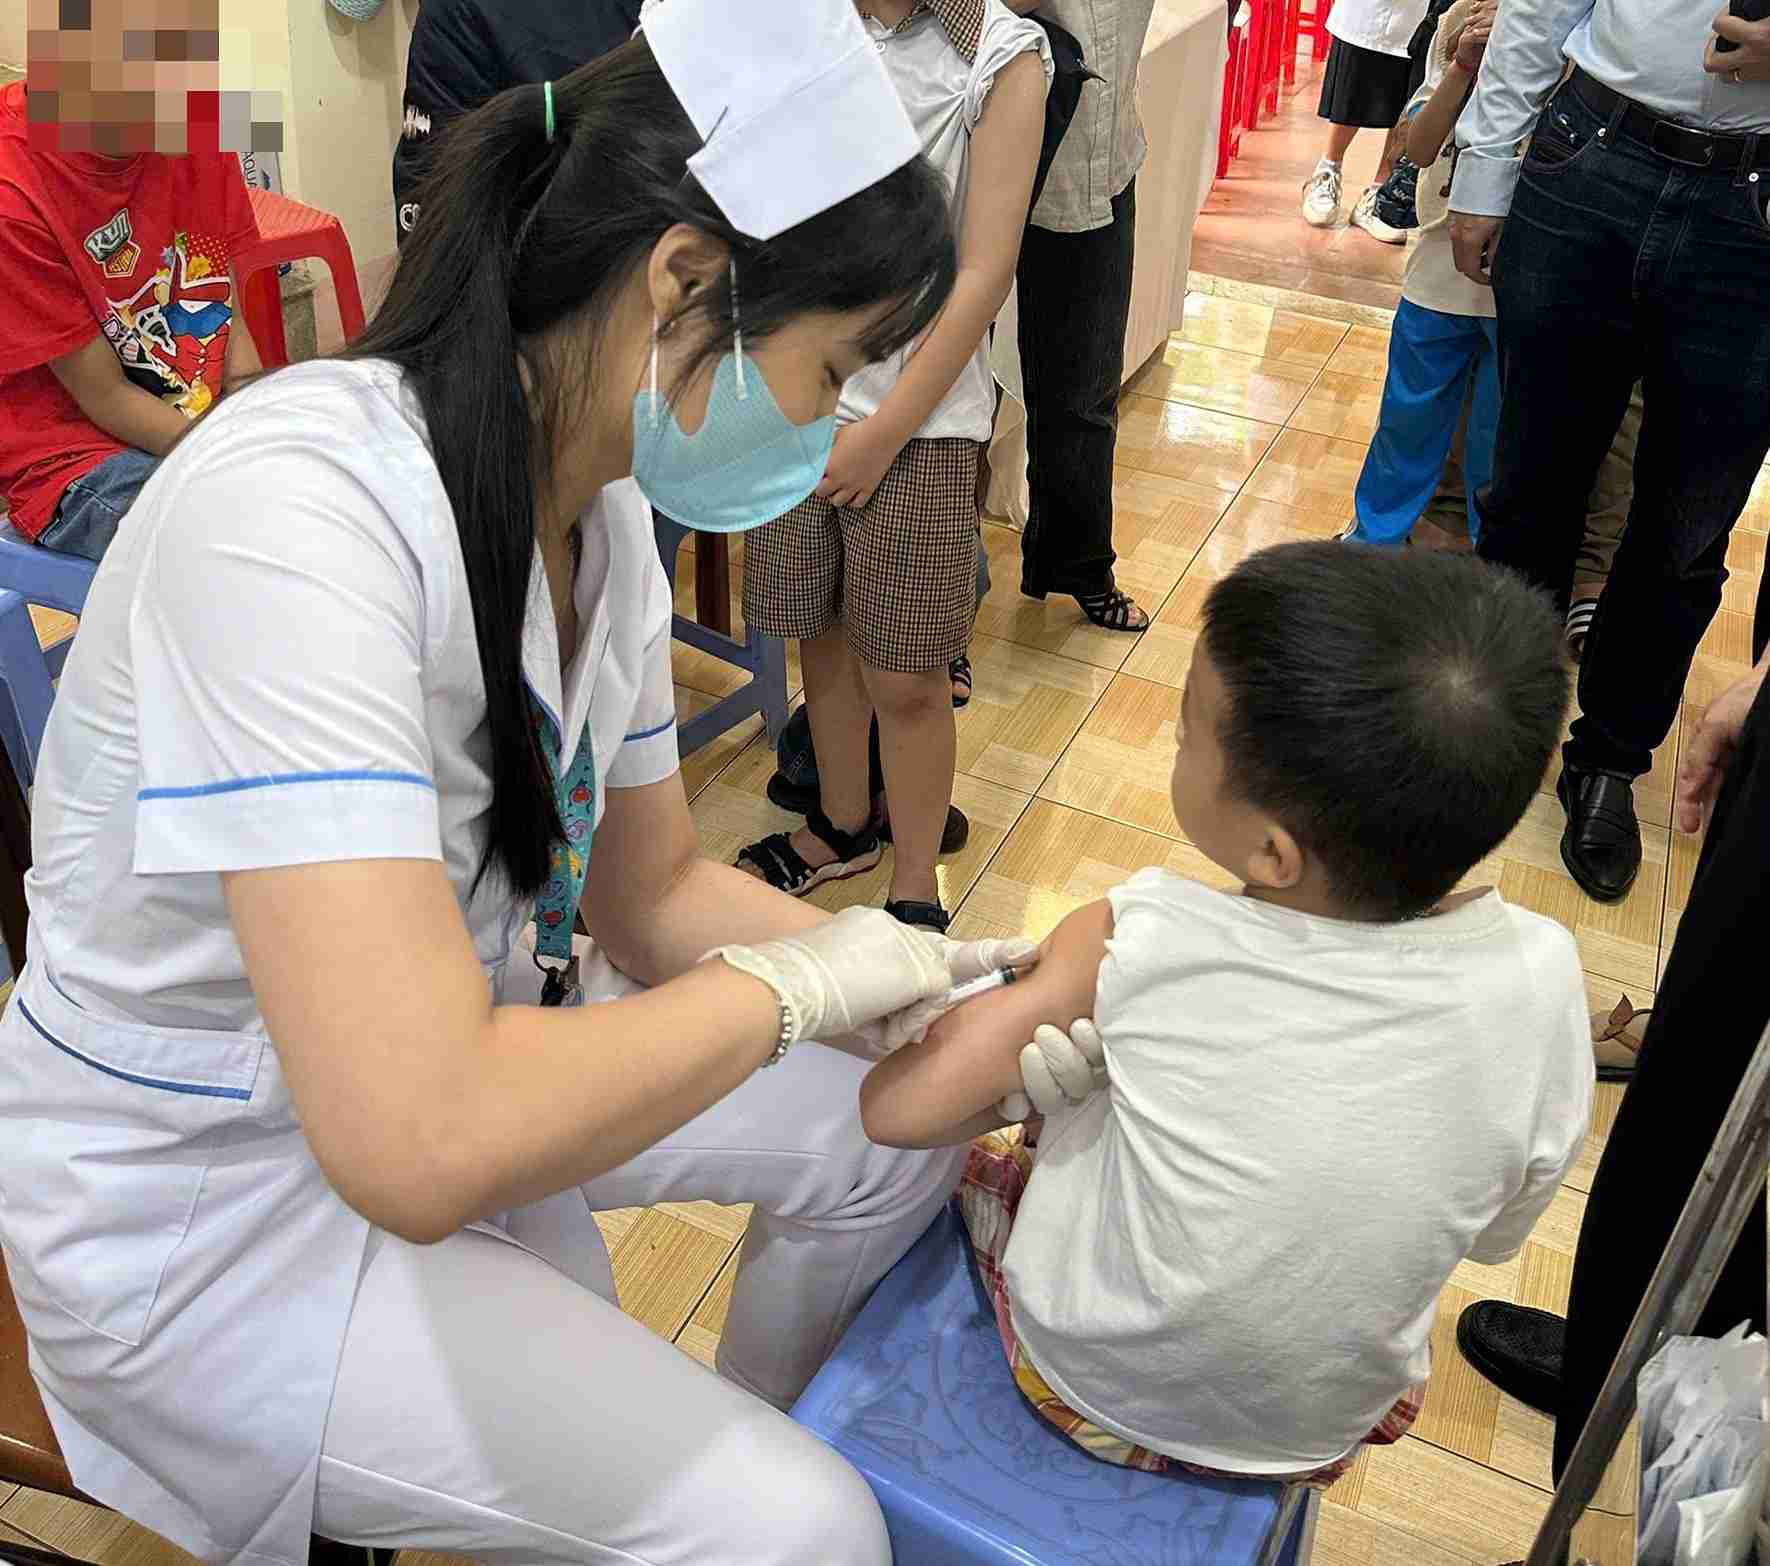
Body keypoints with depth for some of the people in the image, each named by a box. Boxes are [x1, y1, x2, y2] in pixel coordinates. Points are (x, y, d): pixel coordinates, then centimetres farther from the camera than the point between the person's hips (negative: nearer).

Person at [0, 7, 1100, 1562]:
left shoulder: (606, 505, -6)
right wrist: (793, 981, -25)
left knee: (903, 1128, 8)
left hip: (454, 1049, 8)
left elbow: (654, 890, 3)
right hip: (216, 1206, -7)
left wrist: (949, 1001, -10)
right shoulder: (298, 506, -32)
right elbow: (423, 1143, -40)